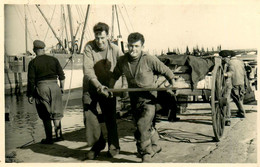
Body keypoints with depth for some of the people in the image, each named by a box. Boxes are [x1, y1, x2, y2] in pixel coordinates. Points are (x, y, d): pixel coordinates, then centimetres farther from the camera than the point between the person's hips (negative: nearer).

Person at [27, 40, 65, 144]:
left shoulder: (33, 63, -3)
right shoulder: (53, 60, 4)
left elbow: (31, 81, -6)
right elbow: (61, 76, 5)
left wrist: (30, 95, 1)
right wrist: (62, 87, 16)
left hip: (41, 88, -2)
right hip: (54, 86, 2)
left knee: (46, 116, 6)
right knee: (56, 113, 13)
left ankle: (49, 138, 10)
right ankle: (58, 135, 13)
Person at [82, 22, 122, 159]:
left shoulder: (115, 49, -8)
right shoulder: (89, 47, -13)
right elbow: (87, 70, -22)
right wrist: (98, 85, -33)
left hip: (107, 88, 0)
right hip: (90, 87, 0)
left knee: (110, 118, 1)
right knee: (89, 117, -2)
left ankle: (113, 147, 18)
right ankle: (97, 145, 16)